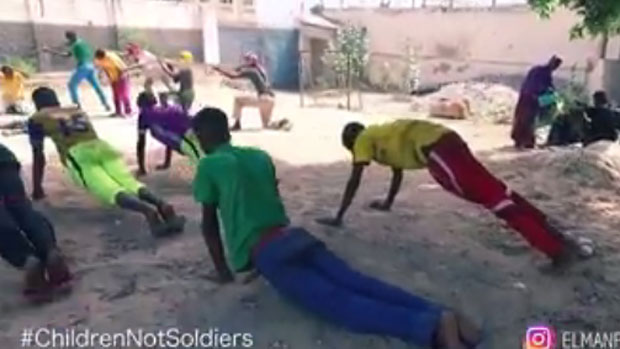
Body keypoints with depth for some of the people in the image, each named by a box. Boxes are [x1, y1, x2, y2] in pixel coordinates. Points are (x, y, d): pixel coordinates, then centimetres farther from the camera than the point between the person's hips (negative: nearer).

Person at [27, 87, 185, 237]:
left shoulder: (37, 119, 23)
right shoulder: (79, 111, 36)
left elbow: (38, 155, 22)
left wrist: (37, 189, 30)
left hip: (80, 154, -4)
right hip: (101, 147, 5)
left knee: (112, 191, -23)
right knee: (131, 183, -16)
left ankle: (147, 210, -51)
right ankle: (162, 205, -43)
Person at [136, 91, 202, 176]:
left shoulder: (144, 114, 25)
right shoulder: (164, 110, 42)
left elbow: (141, 143, 26)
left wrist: (141, 168, 36)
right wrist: (167, 163, 60)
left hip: (184, 136, -7)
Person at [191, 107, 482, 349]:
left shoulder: (208, 166, 7)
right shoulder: (260, 156, 24)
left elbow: (209, 223, 8)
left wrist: (223, 271, 17)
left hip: (269, 255, -7)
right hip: (296, 238, 7)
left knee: (340, 304, -22)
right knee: (360, 285, -7)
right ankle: (439, 316, -25)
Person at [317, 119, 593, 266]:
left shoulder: (364, 139, 13)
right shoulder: (382, 136, 36)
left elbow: (354, 181, 9)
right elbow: (398, 170, 46)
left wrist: (338, 218, 15)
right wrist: (388, 204, 56)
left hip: (434, 150, -8)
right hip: (447, 138, 8)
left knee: (492, 196, -12)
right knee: (493, 190, 12)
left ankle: (556, 247, -15)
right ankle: (554, 236, 13)